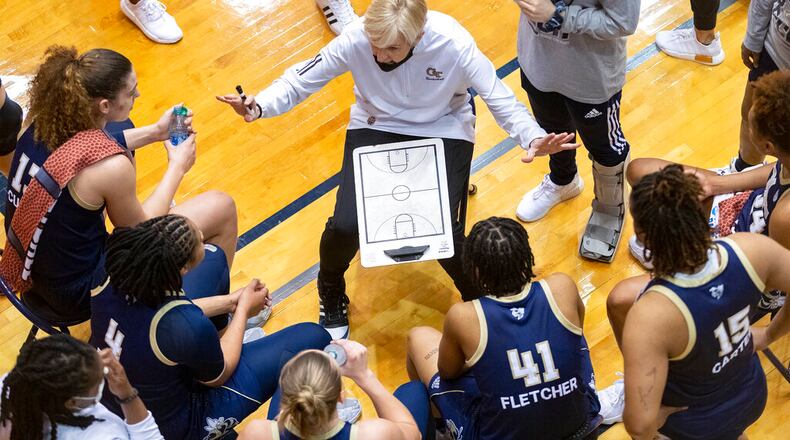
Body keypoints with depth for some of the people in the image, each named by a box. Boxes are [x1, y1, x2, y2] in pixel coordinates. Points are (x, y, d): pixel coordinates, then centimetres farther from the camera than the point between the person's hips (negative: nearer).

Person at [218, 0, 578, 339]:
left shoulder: (454, 44, -28)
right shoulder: (355, 38, -26)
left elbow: (498, 96, -16)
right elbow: (302, 80, -13)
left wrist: (532, 137, -34)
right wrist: (260, 106, -32)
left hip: (443, 133, -1)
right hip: (375, 129, 1)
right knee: (346, 225, -17)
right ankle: (331, 294, 21)